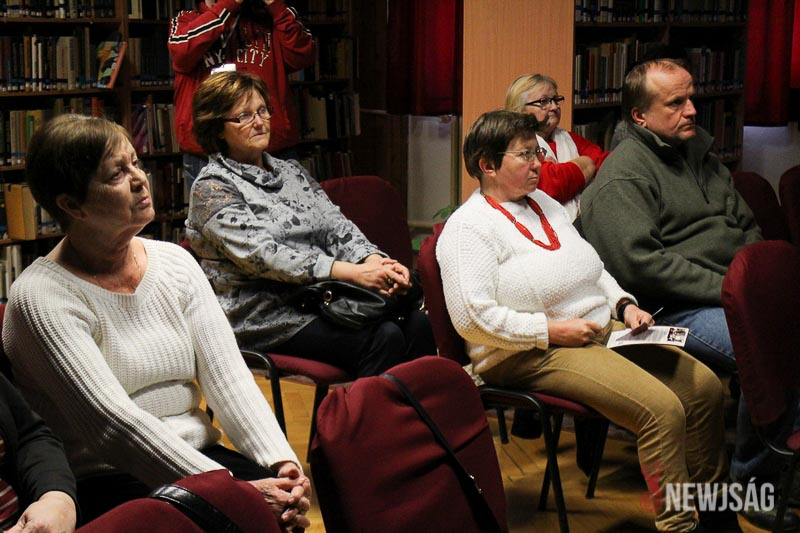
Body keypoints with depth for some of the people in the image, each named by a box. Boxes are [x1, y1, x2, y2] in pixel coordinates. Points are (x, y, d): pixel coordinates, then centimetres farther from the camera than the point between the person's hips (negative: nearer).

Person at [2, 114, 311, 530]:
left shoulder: (175, 262, 9)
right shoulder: (42, 296, -11)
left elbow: (226, 375, 2)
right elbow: (112, 421, -19)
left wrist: (283, 461, -15)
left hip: (197, 458, 6)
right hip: (104, 480, -5)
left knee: (286, 498, -23)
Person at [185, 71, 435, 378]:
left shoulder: (292, 172, 20)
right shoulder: (212, 188, -4)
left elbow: (336, 225, 11)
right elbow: (262, 254, -16)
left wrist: (374, 260, -13)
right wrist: (351, 272, -24)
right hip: (263, 316, -7)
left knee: (417, 323, -19)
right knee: (383, 336, -28)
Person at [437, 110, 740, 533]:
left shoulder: (543, 203, 16)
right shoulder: (468, 227, -11)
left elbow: (592, 267, 26)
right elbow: (472, 317, -21)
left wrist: (623, 304, 8)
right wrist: (552, 330, -19)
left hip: (602, 330, 9)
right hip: (532, 356, -9)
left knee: (704, 385, -3)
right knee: (661, 408, -26)